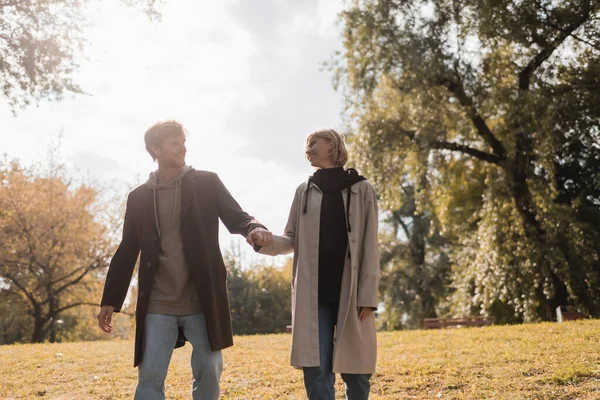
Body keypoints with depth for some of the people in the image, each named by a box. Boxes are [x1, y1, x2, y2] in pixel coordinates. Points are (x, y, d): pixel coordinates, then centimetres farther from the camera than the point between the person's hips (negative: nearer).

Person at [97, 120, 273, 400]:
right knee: (150, 376, -2)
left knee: (209, 372, 6)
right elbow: (127, 251, 10)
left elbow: (236, 218, 2)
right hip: (158, 305, 1)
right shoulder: (139, 197, 8)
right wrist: (110, 300, 7)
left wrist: (255, 229, -23)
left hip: (202, 301, 0)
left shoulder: (207, 183, 5)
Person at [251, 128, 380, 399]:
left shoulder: (361, 189, 4)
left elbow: (369, 247, 0)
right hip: (313, 295, 2)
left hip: (350, 294, -1)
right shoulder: (304, 191, 12)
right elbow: (293, 240, 9)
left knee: (356, 372, 6)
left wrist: (368, 295, -8)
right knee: (316, 371, -5)